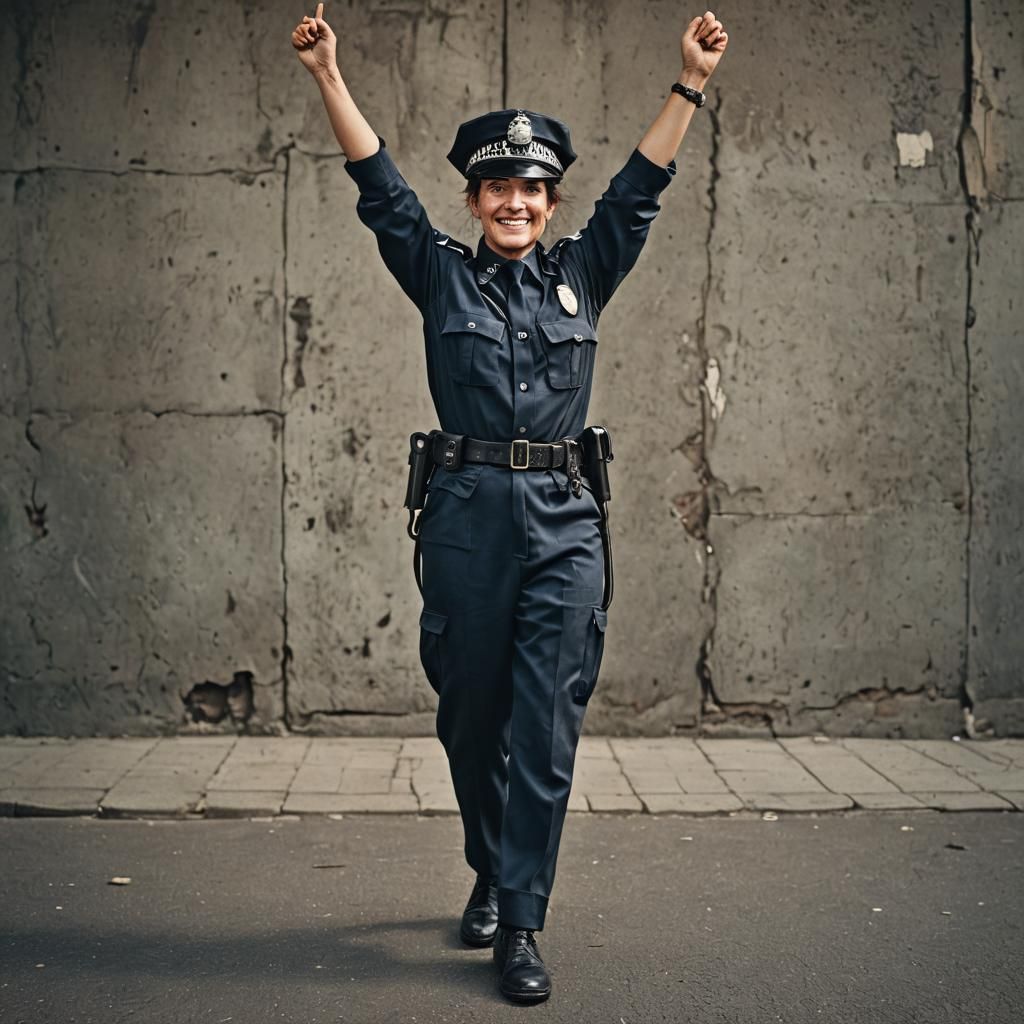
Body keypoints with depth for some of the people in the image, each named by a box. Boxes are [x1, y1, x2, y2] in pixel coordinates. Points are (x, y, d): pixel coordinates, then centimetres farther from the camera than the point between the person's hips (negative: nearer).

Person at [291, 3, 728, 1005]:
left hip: (563, 520, 1)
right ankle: (490, 875, 32)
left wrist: (691, 81, 8)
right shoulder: (441, 273, 9)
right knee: (471, 716, 9)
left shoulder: (581, 274, 14)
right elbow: (379, 186, 4)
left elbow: (639, 188, 12)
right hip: (467, 516, 0)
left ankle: (520, 924, 3)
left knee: (546, 728, -3)